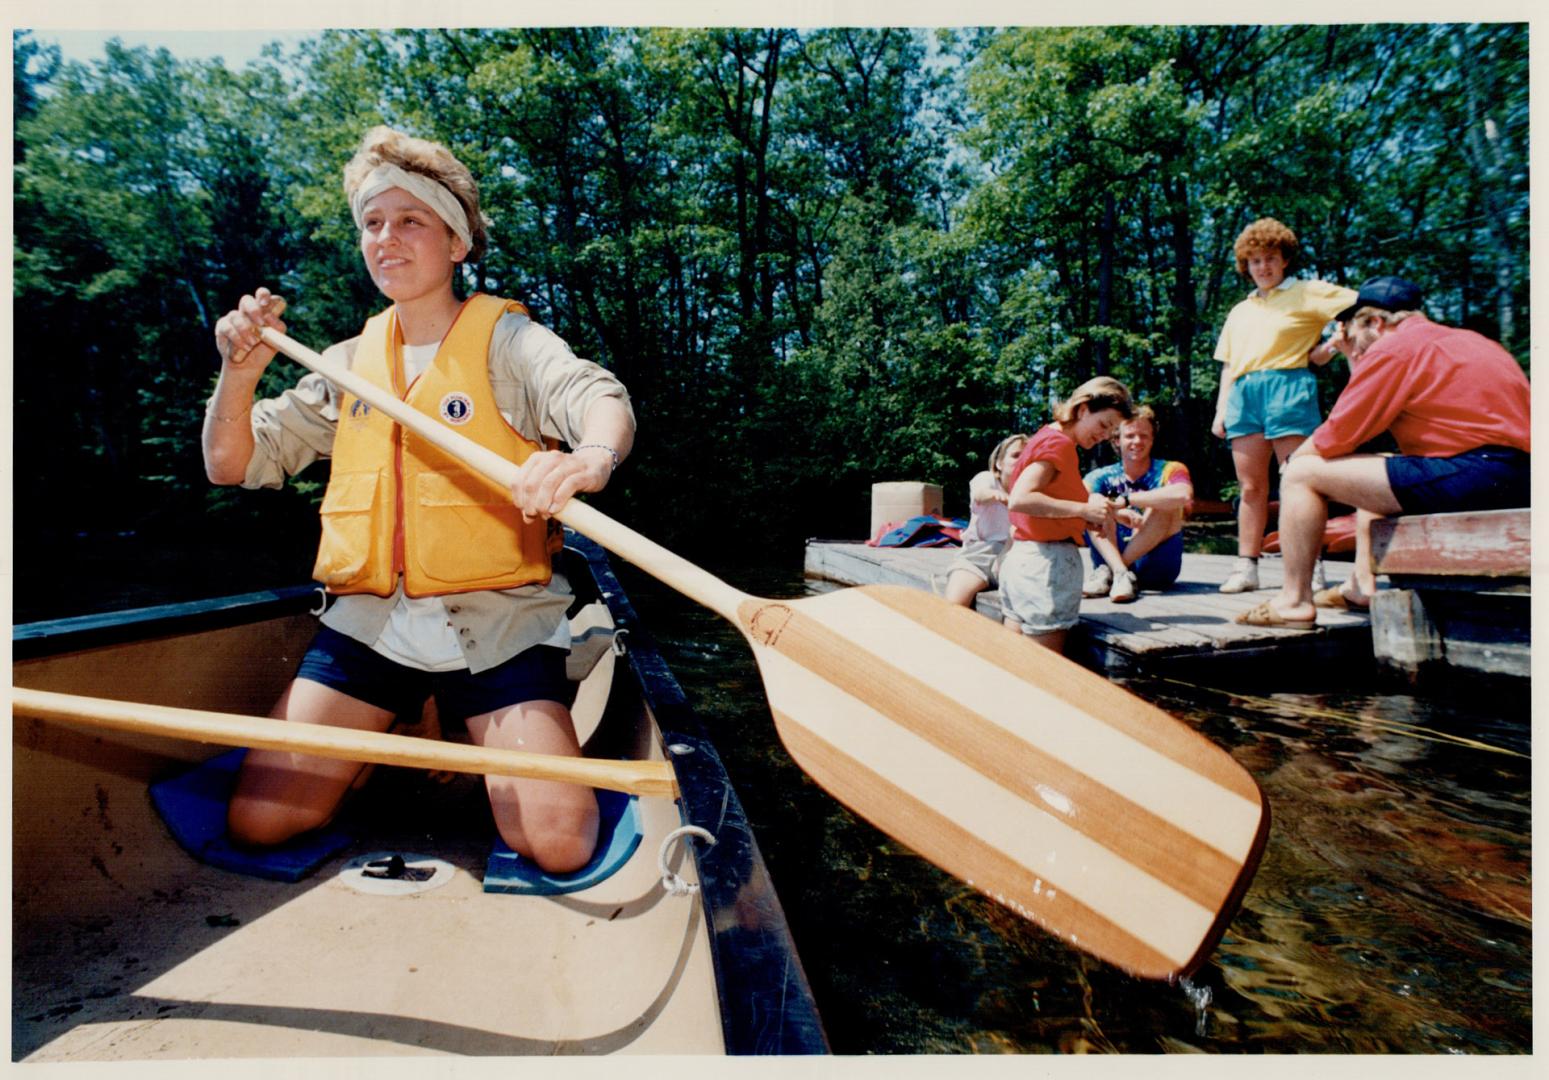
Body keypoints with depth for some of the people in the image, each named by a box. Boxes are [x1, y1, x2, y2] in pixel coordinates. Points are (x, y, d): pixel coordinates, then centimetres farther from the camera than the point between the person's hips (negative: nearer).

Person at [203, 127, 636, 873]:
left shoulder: (505, 338, 0)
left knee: (557, 846, -15)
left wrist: (591, 456, -44)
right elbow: (231, 466, 15)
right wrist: (239, 373, -4)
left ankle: (482, 750, 16)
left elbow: (600, 398, -20)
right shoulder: (349, 363, 14)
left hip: (497, 623, -4)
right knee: (256, 824, -3)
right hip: (369, 620, 5)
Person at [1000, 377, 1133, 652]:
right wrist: (1083, 510, -20)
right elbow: (1019, 500, -24)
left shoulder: (1046, 437, 17)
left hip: (1019, 557, 9)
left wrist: (1083, 520, 4)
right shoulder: (1058, 443, -11)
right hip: (1048, 563, -9)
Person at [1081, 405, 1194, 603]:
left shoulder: (1169, 471, -1)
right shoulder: (1103, 477, 2)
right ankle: (1120, 574, -34)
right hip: (1111, 557, 2)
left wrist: (1126, 500, -30)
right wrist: (1116, 512, -36)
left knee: (1166, 505, -23)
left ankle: (1108, 572, -29)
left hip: (1156, 567, -1)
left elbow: (1183, 495, -28)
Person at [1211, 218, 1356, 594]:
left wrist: (1329, 347, -6)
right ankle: (1246, 566, 6)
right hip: (1243, 393, 5)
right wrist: (1220, 410, 13)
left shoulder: (1307, 293, 10)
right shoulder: (1240, 311, 25)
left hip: (1287, 386, -5)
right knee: (1250, 488, 4)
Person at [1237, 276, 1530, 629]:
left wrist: (1295, 461, 10)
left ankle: (1295, 601, -4)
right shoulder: (1457, 340, 23)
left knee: (1303, 473, -8)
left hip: (1472, 476, -10)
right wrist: (1354, 360, 28)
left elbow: (1333, 440, -8)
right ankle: (1363, 588, 25)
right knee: (1369, 468, 32)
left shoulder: (1394, 346, -8)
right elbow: (1370, 413, 25)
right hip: (1514, 476, 11)